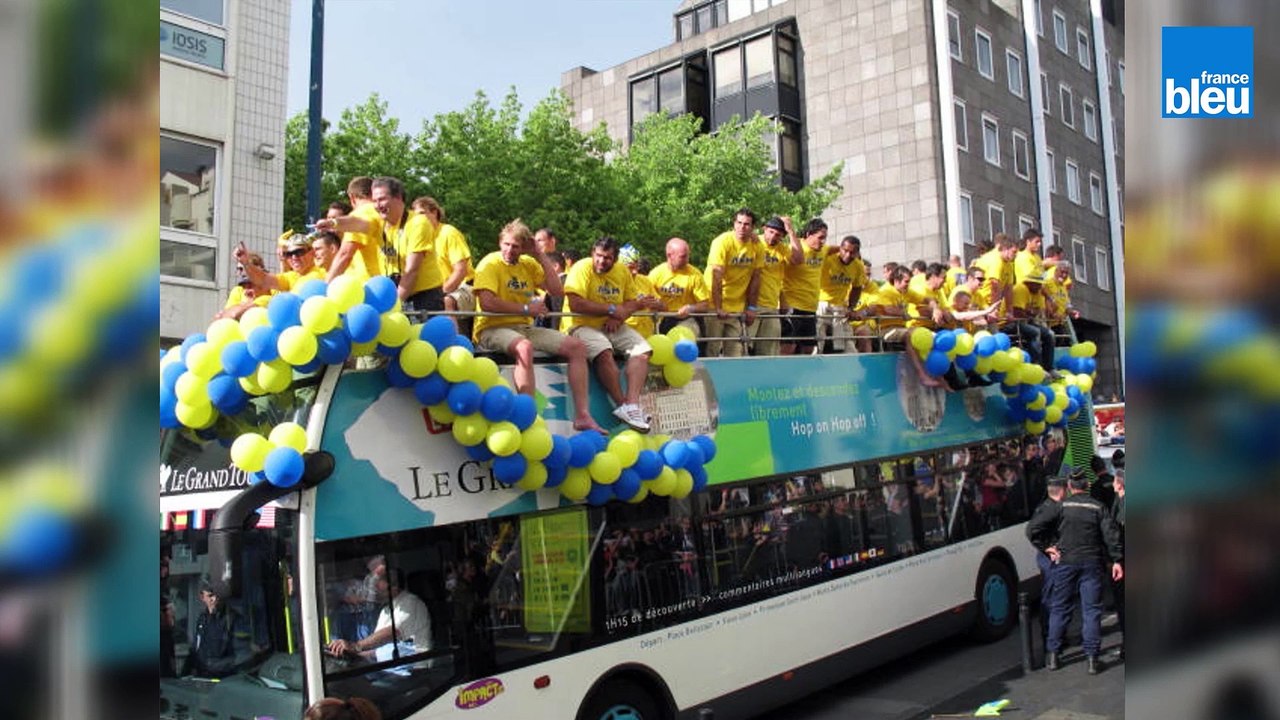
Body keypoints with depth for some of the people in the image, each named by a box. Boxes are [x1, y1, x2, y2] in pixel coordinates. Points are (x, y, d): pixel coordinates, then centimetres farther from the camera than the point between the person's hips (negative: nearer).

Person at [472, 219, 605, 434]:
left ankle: (583, 416, -6)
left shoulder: (528, 263, 10)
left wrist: (540, 256, -2)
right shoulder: (490, 264, -8)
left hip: (525, 328, 7)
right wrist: (526, 309, -15)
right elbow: (486, 303, -22)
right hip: (493, 329, -7)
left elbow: (557, 291, 2)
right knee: (524, 347, -40)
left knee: (577, 347, -4)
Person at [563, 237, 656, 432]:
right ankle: (622, 405, -24)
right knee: (604, 351, -34)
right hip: (582, 326, -6)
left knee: (642, 349, -13)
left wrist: (618, 317, -14)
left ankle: (632, 403, -25)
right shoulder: (582, 268, -10)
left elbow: (631, 302, 9)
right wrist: (612, 309, -15)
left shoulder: (623, 271, 9)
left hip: (614, 327, 7)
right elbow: (575, 304, -21)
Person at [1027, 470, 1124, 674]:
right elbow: (1111, 534, -6)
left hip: (1065, 562, 0)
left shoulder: (1061, 506, -2)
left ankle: (1052, 655, 12)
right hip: (1092, 563, 1)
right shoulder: (1098, 507, 2)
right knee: (1091, 610, 6)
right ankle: (1091, 658, 5)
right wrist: (1117, 560, -4)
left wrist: (1046, 548, -1)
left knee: (1059, 608, 8)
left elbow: (1032, 528, -9)